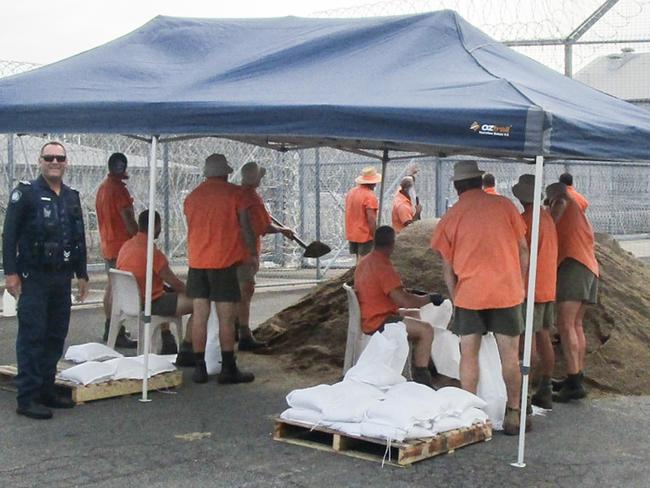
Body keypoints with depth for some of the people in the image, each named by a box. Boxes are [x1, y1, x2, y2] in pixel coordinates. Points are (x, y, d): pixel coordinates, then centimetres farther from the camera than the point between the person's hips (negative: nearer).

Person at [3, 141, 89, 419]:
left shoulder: (72, 197, 14)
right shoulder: (26, 193, -4)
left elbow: (79, 238, 20)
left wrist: (82, 274, 19)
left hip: (62, 278, 6)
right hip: (34, 278, -6)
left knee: (56, 336, 9)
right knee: (32, 336, -6)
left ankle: (46, 390, 19)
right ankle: (27, 398, -3)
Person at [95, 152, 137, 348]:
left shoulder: (102, 187, 13)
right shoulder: (118, 188, -16)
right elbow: (127, 219, -20)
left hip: (107, 244, 10)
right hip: (121, 245, -10)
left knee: (111, 286, 17)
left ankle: (109, 329, 24)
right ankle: (119, 335, -8)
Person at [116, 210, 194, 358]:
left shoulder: (126, 245, 3)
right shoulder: (152, 252, -22)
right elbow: (175, 284, -13)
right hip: (149, 305, -9)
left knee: (167, 296, 37)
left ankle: (168, 344, 39)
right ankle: (186, 354, -4)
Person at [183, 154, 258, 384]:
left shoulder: (192, 196, 12)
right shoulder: (234, 193, -4)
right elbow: (245, 227, -4)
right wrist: (253, 255, 7)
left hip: (196, 261, 5)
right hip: (224, 261, -5)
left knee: (200, 315, 6)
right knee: (226, 317, -1)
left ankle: (199, 368, 7)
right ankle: (228, 369, 0)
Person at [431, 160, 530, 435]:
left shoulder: (450, 218, 3)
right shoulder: (504, 206, 2)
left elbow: (447, 267, 5)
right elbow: (523, 251, 5)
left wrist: (455, 297, 15)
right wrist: (519, 284, 15)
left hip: (469, 293, 0)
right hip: (507, 291, 0)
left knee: (469, 355, 8)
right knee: (510, 356, 7)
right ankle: (513, 415, 12)